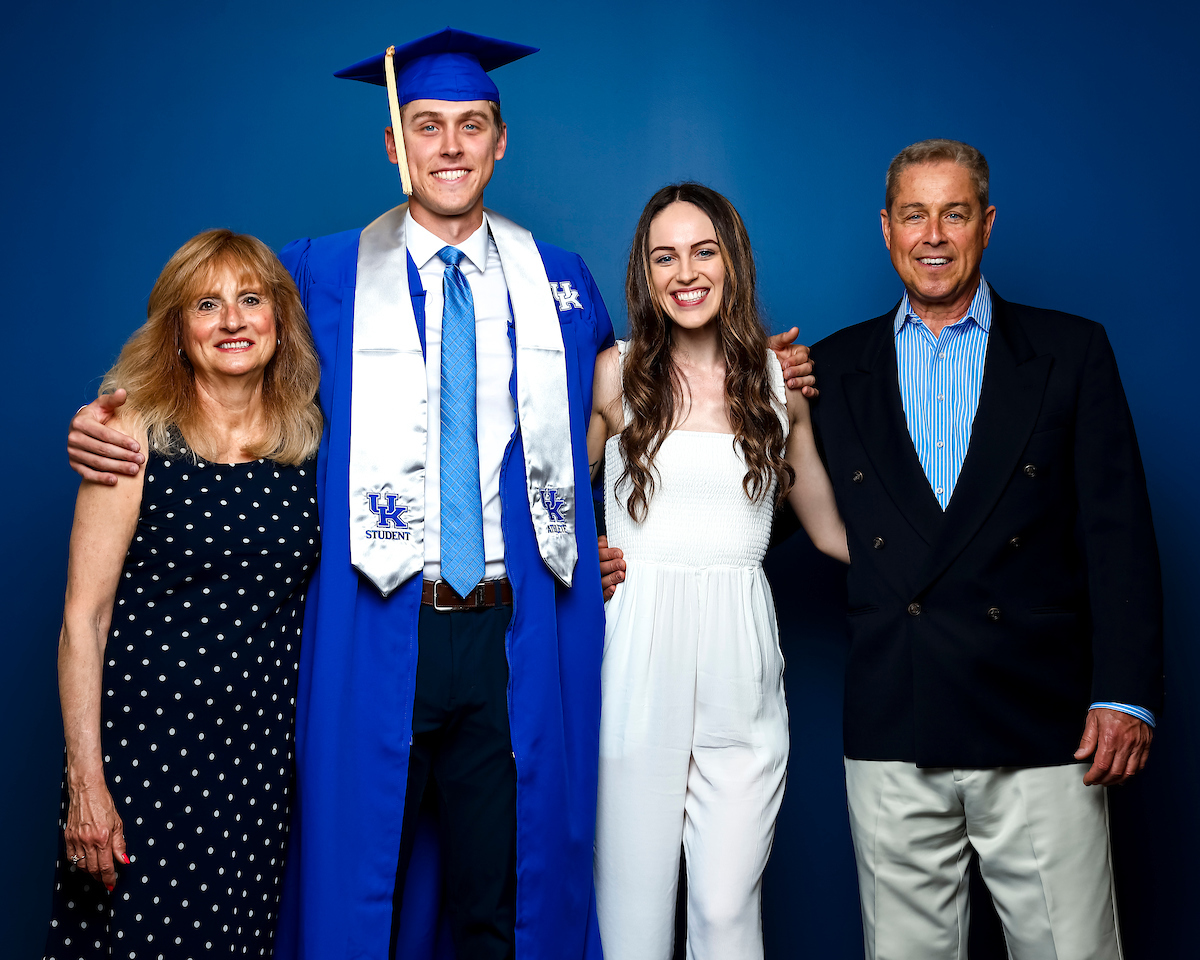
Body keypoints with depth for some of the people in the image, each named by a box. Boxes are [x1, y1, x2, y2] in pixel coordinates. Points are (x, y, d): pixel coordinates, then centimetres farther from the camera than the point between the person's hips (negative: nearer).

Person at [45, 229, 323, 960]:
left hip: (267, 743, 3)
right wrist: (85, 777, -12)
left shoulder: (308, 439, 5)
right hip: (146, 738, -3)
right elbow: (84, 616, -7)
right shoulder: (137, 435, -5)